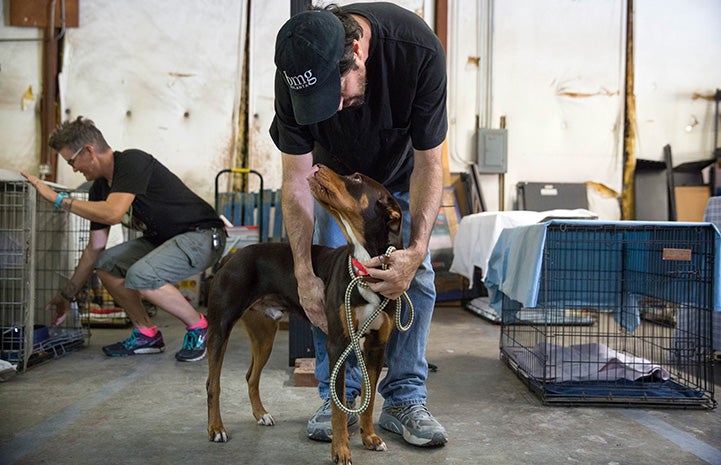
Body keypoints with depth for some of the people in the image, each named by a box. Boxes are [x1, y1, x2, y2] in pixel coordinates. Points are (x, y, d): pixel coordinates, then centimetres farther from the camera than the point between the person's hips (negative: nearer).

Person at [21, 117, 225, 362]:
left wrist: (58, 198, -23)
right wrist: (66, 295, 17)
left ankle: (198, 326, -7)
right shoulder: (100, 189, 7)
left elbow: (113, 213, -34)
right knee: (105, 263, 2)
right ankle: (147, 335, 11)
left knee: (140, 275, -29)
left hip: (203, 237, -9)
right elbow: (95, 247, 13)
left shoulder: (133, 162, -19)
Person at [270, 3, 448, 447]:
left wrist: (416, 249, -45)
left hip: (401, 172, 0)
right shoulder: (296, 75, -33)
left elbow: (429, 163, -31)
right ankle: (338, 397, 6)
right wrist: (305, 272, -33)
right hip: (335, 170, 1)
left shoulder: (419, 50, -38)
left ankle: (405, 399, 1)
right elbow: (296, 178, -25)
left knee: (415, 273, -10)